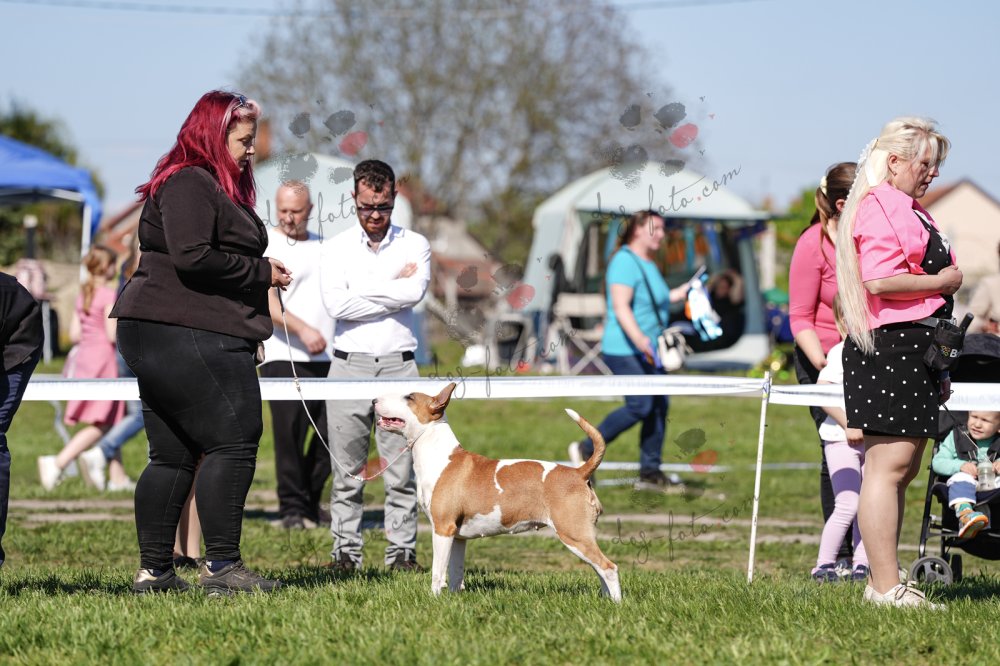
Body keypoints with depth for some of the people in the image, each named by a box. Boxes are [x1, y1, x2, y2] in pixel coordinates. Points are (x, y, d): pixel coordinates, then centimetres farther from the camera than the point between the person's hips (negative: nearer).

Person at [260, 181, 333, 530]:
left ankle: (311, 499, 20)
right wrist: (303, 330, -24)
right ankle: (292, 508, 1)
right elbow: (266, 301, -12)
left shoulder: (322, 246, 19)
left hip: (328, 357, 6)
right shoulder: (265, 244, 0)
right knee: (290, 435, -7)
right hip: (284, 357, -6)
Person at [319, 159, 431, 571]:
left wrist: (362, 291, -4)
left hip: (398, 366, 0)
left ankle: (402, 551, 2)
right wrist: (393, 289, -5)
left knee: (401, 470, -2)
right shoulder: (336, 248, 9)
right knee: (346, 471, 1)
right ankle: (345, 551, 5)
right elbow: (335, 305, -7)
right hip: (349, 367, 0)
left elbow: (415, 292, -10)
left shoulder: (414, 245, 9)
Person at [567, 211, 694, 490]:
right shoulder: (625, 262, -14)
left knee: (659, 407, 3)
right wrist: (641, 341, -32)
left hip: (648, 352, 10)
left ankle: (650, 473, 7)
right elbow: (621, 307, -23)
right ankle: (586, 450, -2)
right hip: (624, 350, -10)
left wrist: (684, 291, 27)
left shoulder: (649, 265, 18)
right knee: (640, 406, -16)